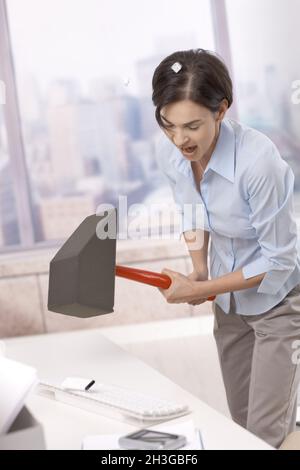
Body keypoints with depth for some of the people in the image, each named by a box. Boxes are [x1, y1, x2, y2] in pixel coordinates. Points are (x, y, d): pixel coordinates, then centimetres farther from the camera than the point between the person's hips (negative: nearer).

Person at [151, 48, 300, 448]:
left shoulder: (257, 160, -33)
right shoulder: (169, 151, -14)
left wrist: (198, 291, -19)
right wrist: (198, 271, -8)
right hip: (230, 302, 6)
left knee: (265, 435, -5)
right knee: (241, 425, 16)